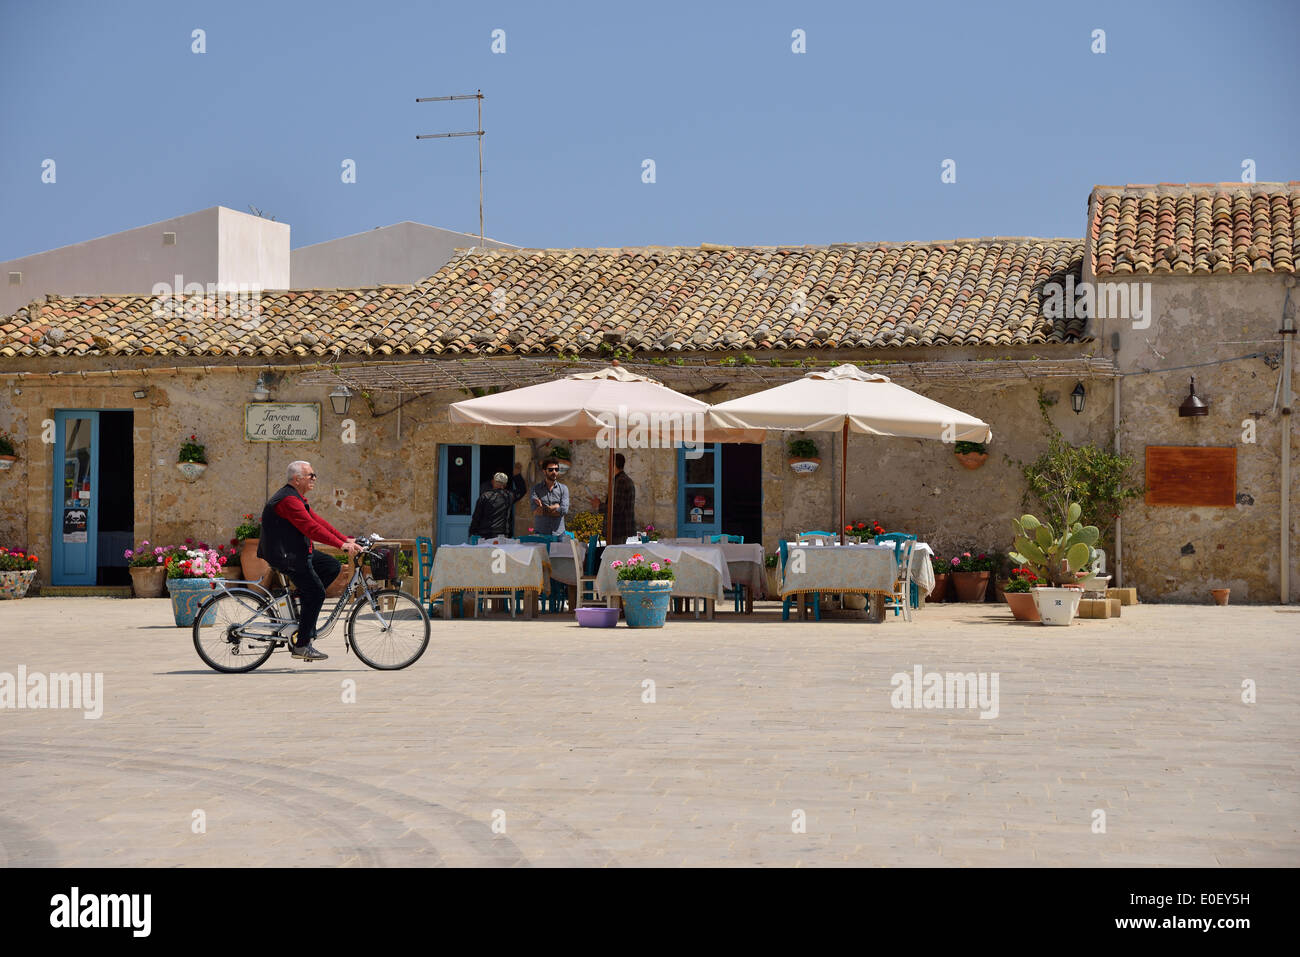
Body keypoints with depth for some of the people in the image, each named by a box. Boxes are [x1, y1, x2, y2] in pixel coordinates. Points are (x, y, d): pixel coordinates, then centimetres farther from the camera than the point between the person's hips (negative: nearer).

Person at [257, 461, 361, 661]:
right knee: (316, 594, -10)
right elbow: (311, 528, -27)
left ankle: (303, 600, 9)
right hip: (285, 557, -10)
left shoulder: (297, 498, 16)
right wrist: (341, 544, -29)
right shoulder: (288, 500, -19)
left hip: (297, 552, 10)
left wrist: (346, 539, 7)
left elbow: (317, 522, 15)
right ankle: (302, 646, -6)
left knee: (332, 566, 8)